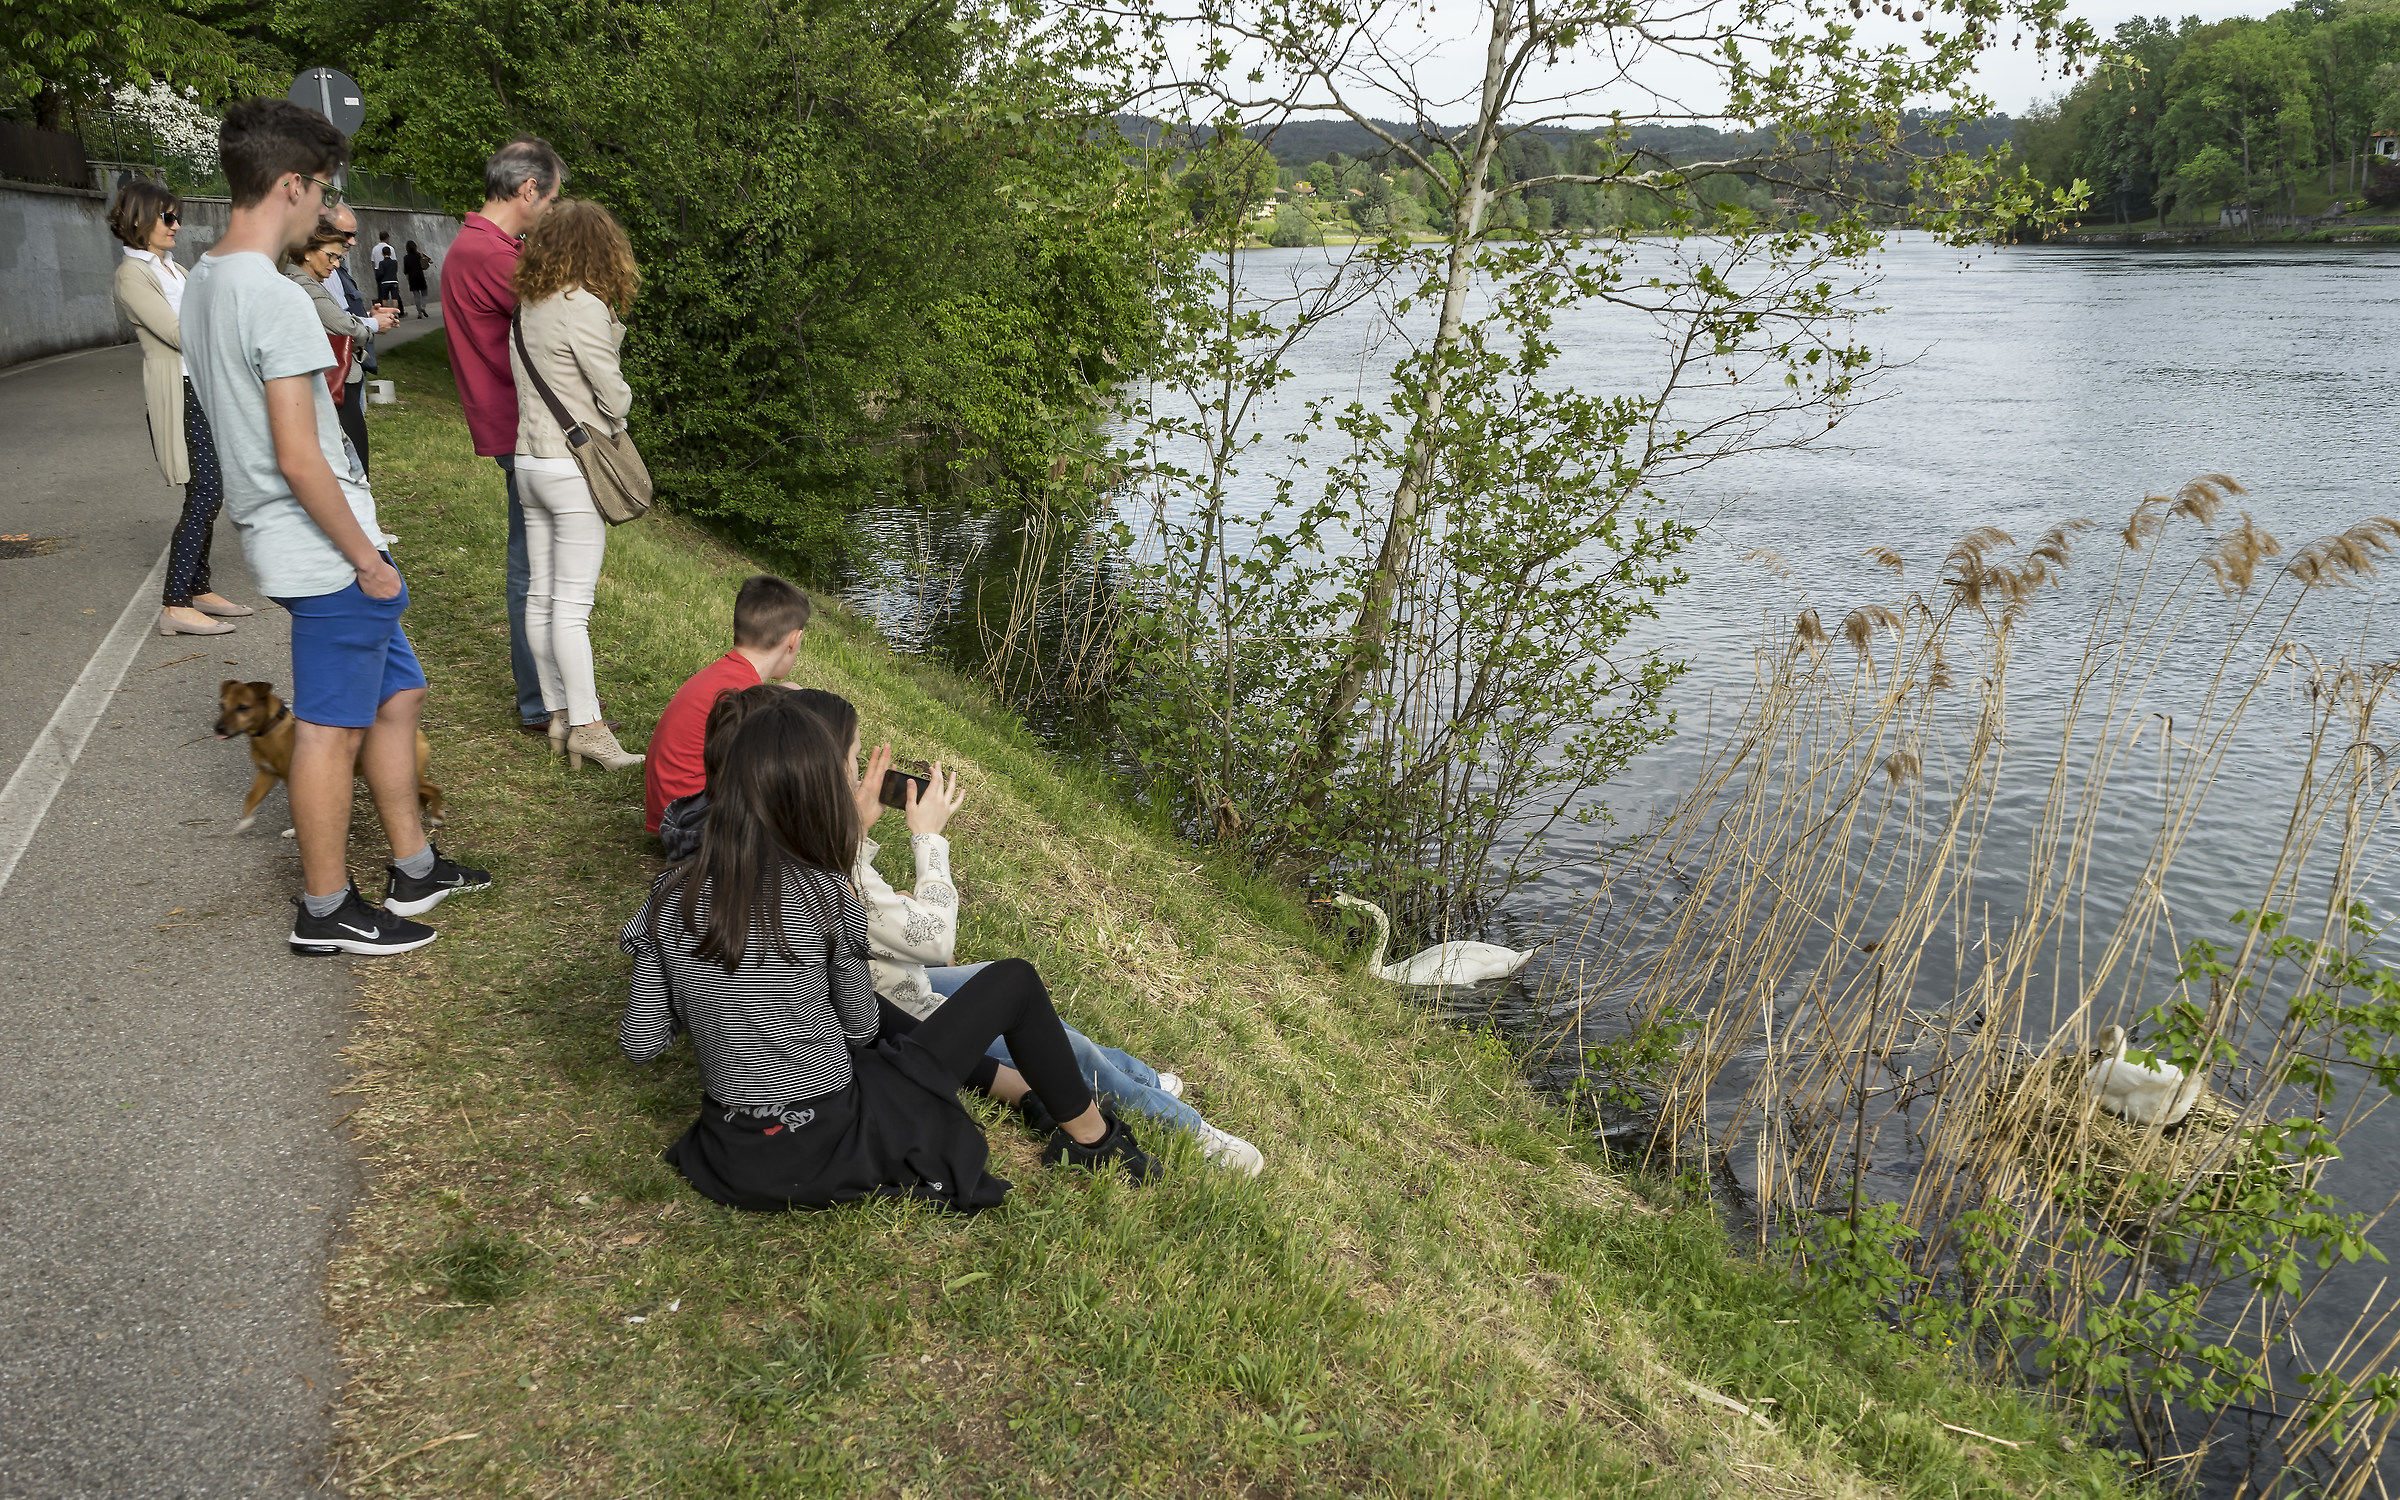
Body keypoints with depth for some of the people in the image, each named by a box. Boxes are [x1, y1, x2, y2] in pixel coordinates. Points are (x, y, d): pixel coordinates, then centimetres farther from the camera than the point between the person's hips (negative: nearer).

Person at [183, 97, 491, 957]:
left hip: (288, 545, 10)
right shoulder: (276, 300, -20)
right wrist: (367, 557, -14)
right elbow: (298, 459, -23)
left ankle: (413, 869, 28)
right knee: (332, 729, 0)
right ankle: (326, 911, 12)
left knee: (398, 694, 18)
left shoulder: (204, 284, 11)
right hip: (323, 554, -10)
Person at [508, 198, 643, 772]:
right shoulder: (584, 306, -13)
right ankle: (586, 726, -1)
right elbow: (614, 395, -11)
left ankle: (557, 715, 18)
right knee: (572, 605, -6)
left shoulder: (527, 306, 10)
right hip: (574, 465, -8)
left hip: (529, 460, 8)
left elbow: (525, 381, 13)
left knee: (540, 596, 10)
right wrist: (614, 420, 10)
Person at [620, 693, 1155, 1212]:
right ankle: (1090, 1135, 25)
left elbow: (640, 1044, -1)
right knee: (1013, 981, 6)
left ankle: (1028, 1088, 39)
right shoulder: (825, 896, -18)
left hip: (733, 1163, 5)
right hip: (829, 1148, -5)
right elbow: (860, 1029, -4)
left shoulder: (673, 894, -7)